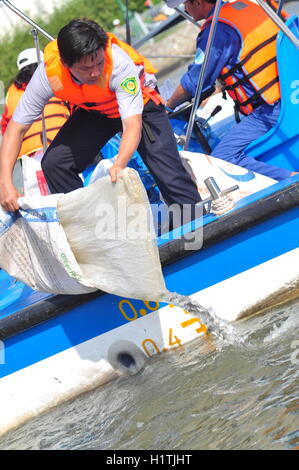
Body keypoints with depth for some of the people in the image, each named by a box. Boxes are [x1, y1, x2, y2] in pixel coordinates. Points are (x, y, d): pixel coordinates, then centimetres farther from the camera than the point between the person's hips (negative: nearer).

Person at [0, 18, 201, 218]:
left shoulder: (119, 62, -41)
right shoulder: (48, 71, -32)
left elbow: (133, 124, -45)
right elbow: (17, 126, -26)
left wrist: (119, 165, -65)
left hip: (140, 105, -3)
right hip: (94, 112, 3)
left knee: (169, 171, -16)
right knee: (53, 163, -11)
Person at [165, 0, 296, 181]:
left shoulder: (217, 30, -11)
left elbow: (194, 83, -4)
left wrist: (168, 106, 13)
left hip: (269, 110, -9)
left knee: (222, 159, -17)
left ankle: (291, 179, -29)